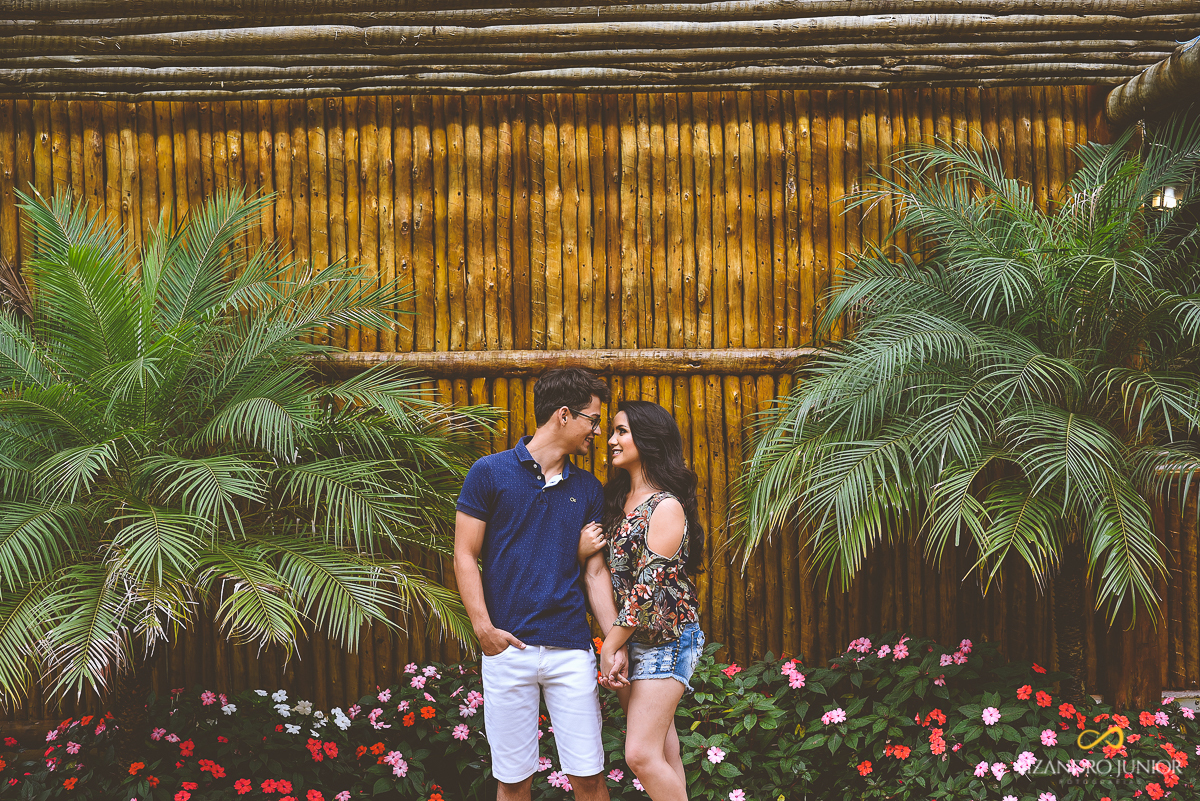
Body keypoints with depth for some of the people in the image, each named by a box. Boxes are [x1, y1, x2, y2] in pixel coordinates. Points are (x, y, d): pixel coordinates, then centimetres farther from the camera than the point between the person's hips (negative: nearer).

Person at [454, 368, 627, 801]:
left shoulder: (588, 488, 11)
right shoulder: (490, 473, 0)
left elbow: (595, 572, 12)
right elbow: (465, 556, -1)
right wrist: (483, 627, -11)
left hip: (571, 649, 3)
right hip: (507, 648, -3)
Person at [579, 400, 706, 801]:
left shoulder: (666, 508, -15)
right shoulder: (619, 499, 11)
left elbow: (648, 588, -18)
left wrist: (609, 648, -15)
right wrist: (582, 552, -9)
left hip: (666, 638, -8)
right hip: (630, 639, 8)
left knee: (641, 754, -13)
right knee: (662, 749, 11)